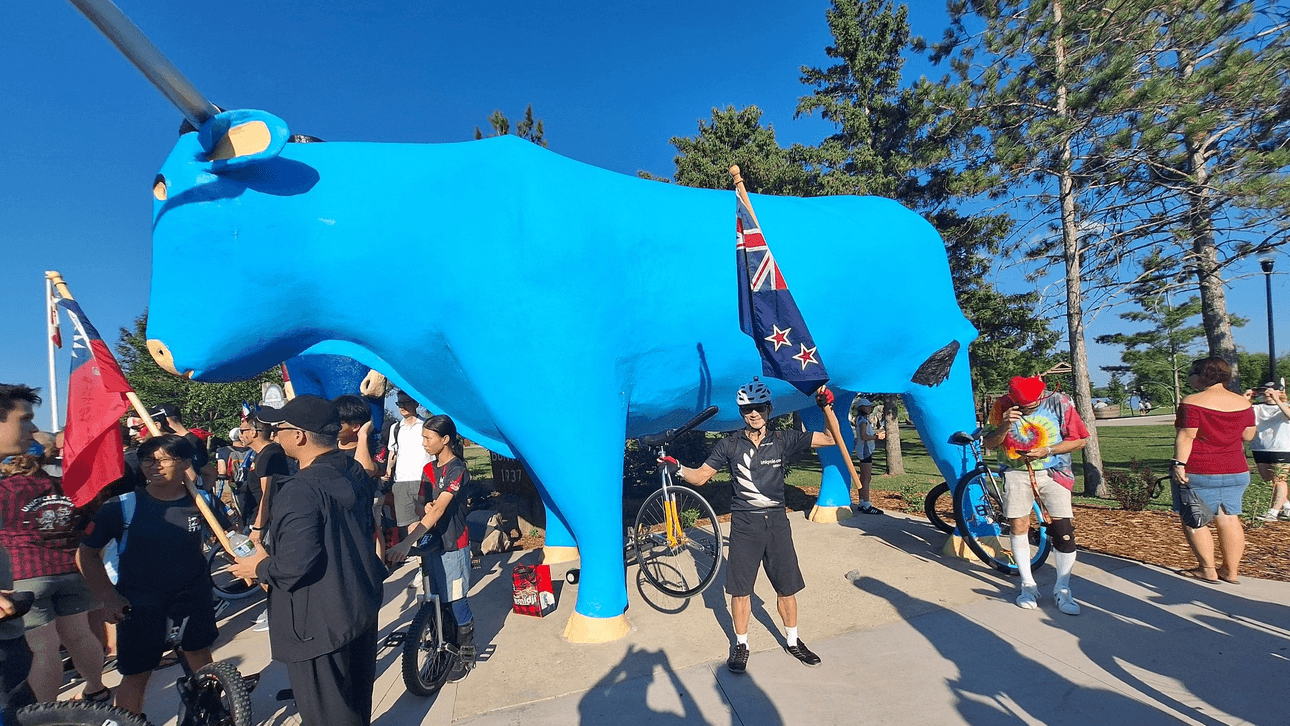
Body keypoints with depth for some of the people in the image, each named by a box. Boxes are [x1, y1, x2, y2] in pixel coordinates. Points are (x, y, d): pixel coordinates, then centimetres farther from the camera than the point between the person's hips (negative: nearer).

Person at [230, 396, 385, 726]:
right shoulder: (354, 472, 0)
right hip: (362, 607, 8)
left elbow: (296, 565, -30)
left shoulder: (299, 491, -26)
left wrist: (260, 568, -9)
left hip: (320, 625, -8)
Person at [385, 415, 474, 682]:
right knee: (437, 600, 12)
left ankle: (466, 653, 19)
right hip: (431, 543, 7)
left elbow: (439, 510, -24)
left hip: (452, 544, -7)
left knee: (455, 601, 1)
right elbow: (424, 506, 13)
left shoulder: (457, 469, -15)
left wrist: (407, 542, -31)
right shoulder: (428, 469, 9)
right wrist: (427, 507, -12)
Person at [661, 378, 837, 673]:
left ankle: (792, 641, 34)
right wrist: (677, 469, -20)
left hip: (776, 522, 1)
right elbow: (700, 476, -1)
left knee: (787, 587, 11)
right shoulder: (730, 444, -4)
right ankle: (741, 644, 28)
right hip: (744, 524, -1)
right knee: (740, 589, 6)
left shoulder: (783, 441, -3)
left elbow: (831, 438, -2)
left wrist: (827, 407, -16)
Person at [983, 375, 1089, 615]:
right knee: (1018, 526, 0)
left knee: (1064, 530, -6)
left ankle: (1062, 589, 12)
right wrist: (1005, 426, -23)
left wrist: (1047, 450, -17)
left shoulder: (1059, 402, -9)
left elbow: (1079, 439, -3)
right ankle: (1028, 585, 17)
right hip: (1016, 473, 1)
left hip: (1052, 472, 0)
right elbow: (989, 443, -4)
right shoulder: (1003, 406, -7)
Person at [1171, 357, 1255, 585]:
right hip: (1236, 472, 6)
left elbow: (1185, 436, -18)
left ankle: (1208, 570, 5)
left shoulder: (1192, 402, -12)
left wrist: (1178, 464, -17)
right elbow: (1248, 436, 13)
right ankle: (1231, 571, 15)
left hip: (1197, 472, -6)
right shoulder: (1243, 403, 6)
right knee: (1229, 520, 10)